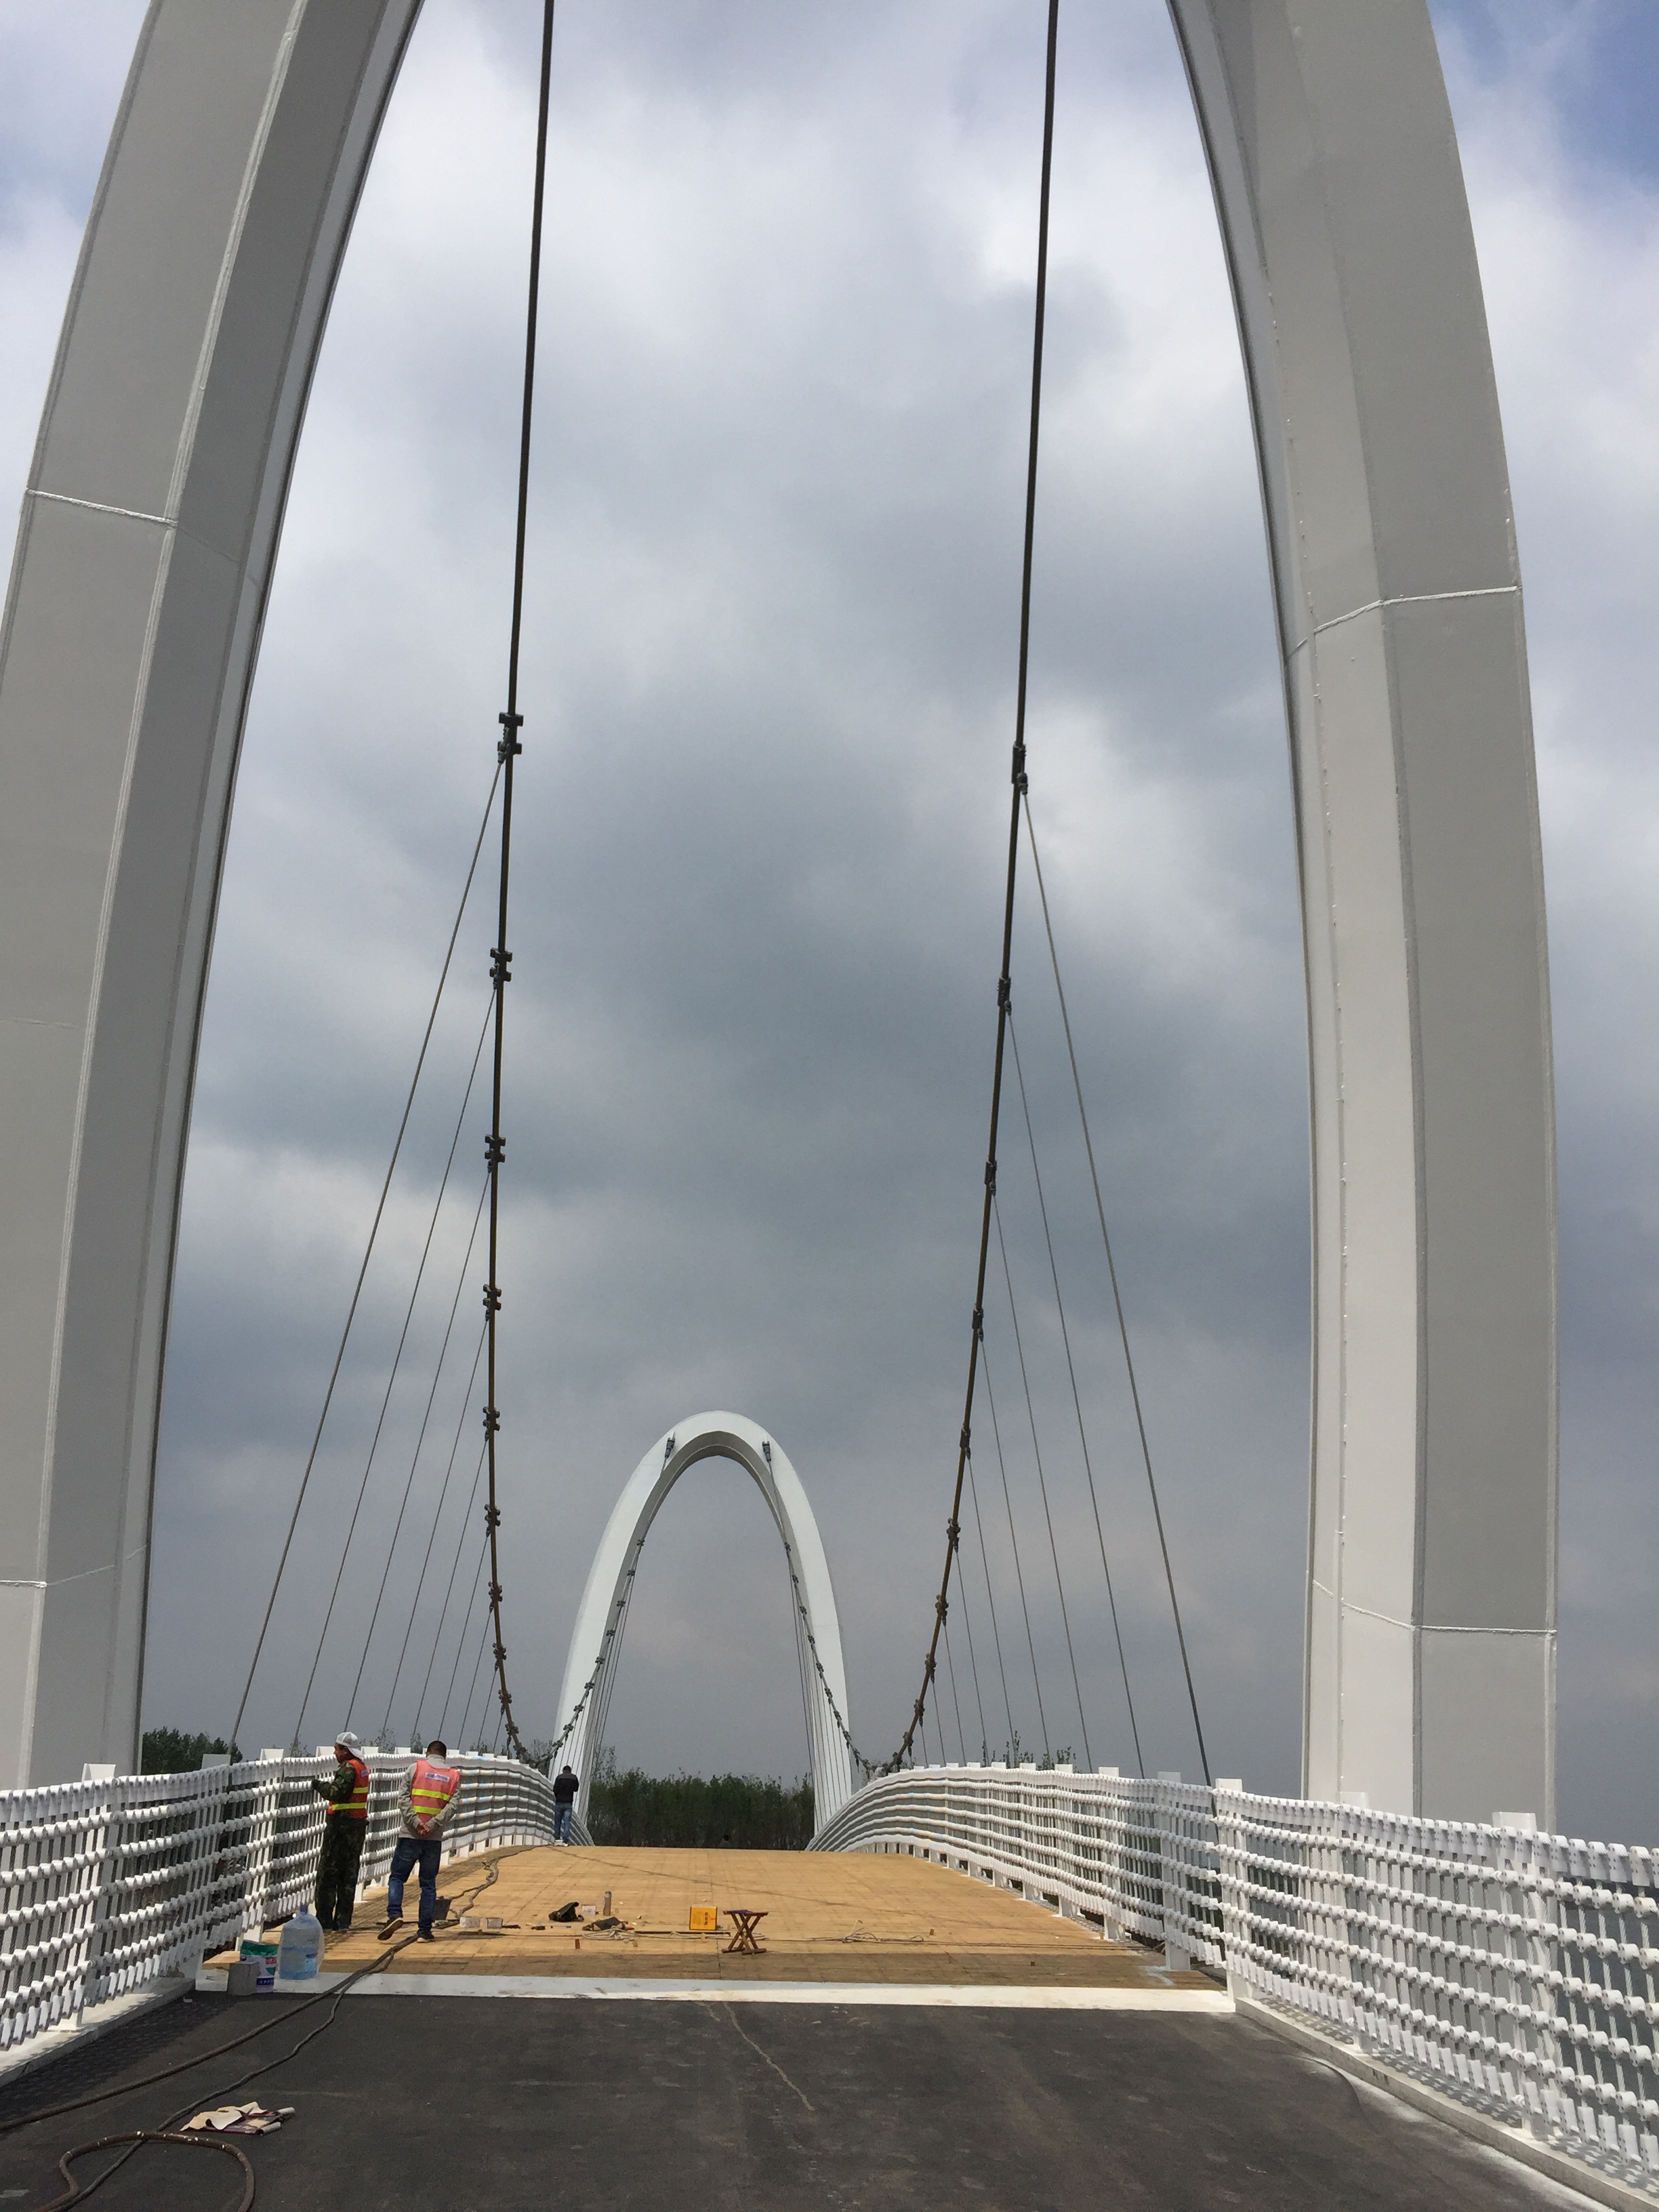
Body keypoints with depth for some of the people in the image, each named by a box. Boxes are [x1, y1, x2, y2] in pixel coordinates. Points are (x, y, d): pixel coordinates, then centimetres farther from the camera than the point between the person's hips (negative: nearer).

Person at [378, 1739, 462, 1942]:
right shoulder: (454, 1776, 8)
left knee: (397, 1877, 7)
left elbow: (403, 1798, -6)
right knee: (429, 1884, 7)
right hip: (435, 1838, 2)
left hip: (410, 1835, -2)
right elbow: (451, 1805, -6)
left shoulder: (416, 1768, 4)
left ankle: (394, 1914, -14)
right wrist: (431, 1825, -12)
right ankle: (425, 1930, 4)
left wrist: (416, 1823, -12)